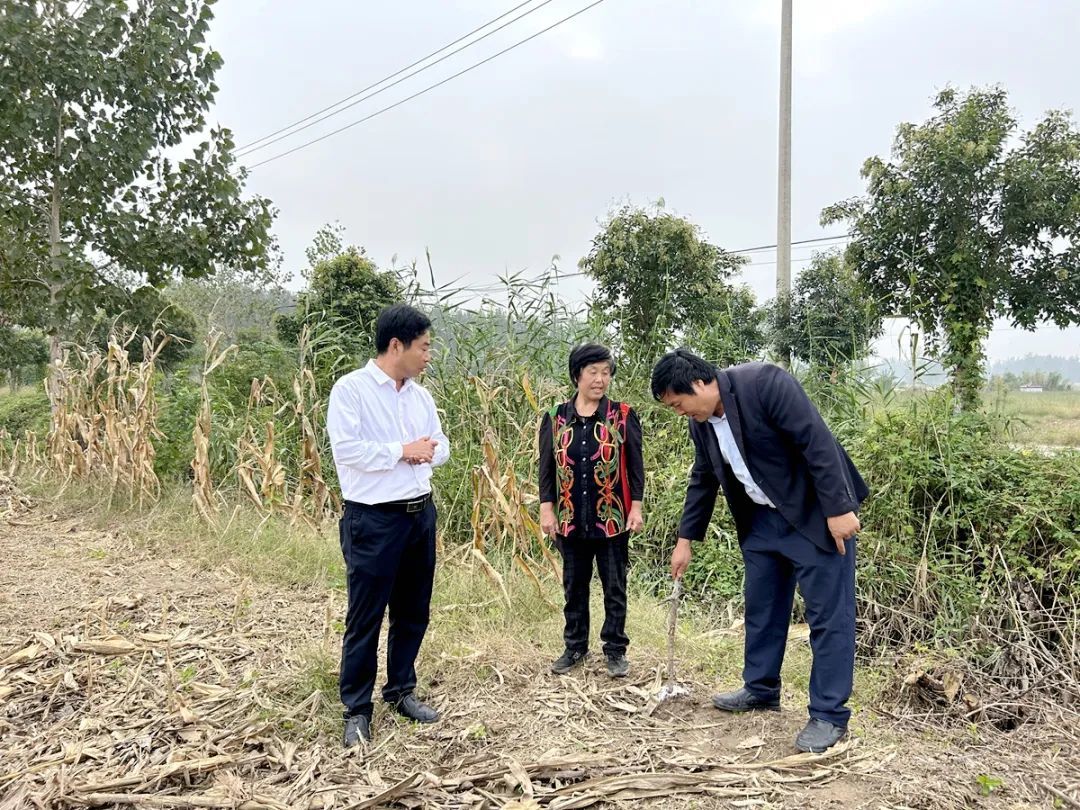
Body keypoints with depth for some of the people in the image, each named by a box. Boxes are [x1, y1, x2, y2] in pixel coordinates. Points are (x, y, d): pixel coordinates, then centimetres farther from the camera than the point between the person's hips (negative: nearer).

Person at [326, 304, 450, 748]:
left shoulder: (421, 395, 10)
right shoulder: (350, 388, -11)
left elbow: (441, 446, 15)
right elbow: (346, 448, -20)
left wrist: (426, 452, -7)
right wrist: (402, 451, -15)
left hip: (421, 514, 7)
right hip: (373, 520, -7)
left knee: (413, 612, 16)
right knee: (365, 617, 3)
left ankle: (401, 691, 33)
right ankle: (357, 710, 18)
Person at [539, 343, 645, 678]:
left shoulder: (624, 417, -1)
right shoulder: (555, 419, 3)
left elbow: (635, 466, 0)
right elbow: (547, 468, 4)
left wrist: (636, 507, -4)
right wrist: (546, 509, -1)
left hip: (612, 519, -2)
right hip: (571, 520, 2)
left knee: (614, 588, 8)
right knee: (574, 587, 14)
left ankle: (615, 650, 22)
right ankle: (575, 647, 28)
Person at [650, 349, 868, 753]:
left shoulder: (764, 382, -24)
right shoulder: (701, 421, 1)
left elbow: (818, 442, -25)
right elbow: (703, 479, 13)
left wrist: (838, 509, -25)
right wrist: (685, 539, 16)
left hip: (816, 513, -8)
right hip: (762, 518, 8)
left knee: (828, 612, -3)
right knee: (761, 607, 14)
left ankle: (829, 715, 5)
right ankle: (760, 688, 30)